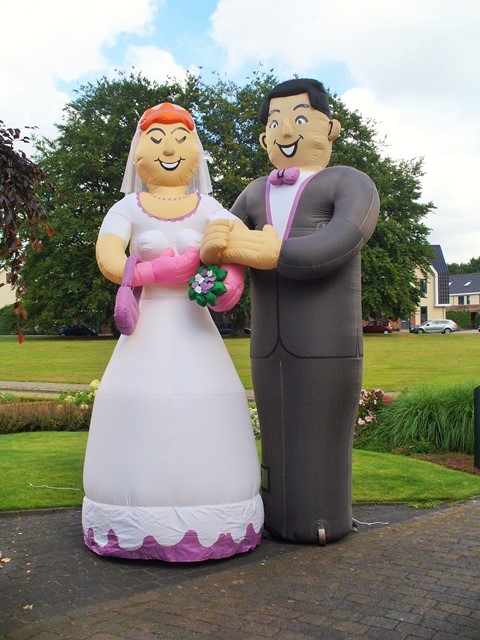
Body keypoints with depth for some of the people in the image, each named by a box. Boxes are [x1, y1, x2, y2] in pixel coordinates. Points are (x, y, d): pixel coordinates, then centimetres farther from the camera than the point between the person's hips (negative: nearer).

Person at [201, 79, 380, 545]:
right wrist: (213, 248, -17)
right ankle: (279, 519, 21)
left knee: (319, 444, 1)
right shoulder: (256, 195, 19)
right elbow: (221, 248, 10)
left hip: (327, 346, -5)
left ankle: (323, 521, 17)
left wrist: (250, 250, -22)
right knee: (278, 442, 10)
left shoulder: (351, 184, 0)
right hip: (268, 349, 5)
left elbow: (334, 248, -19)